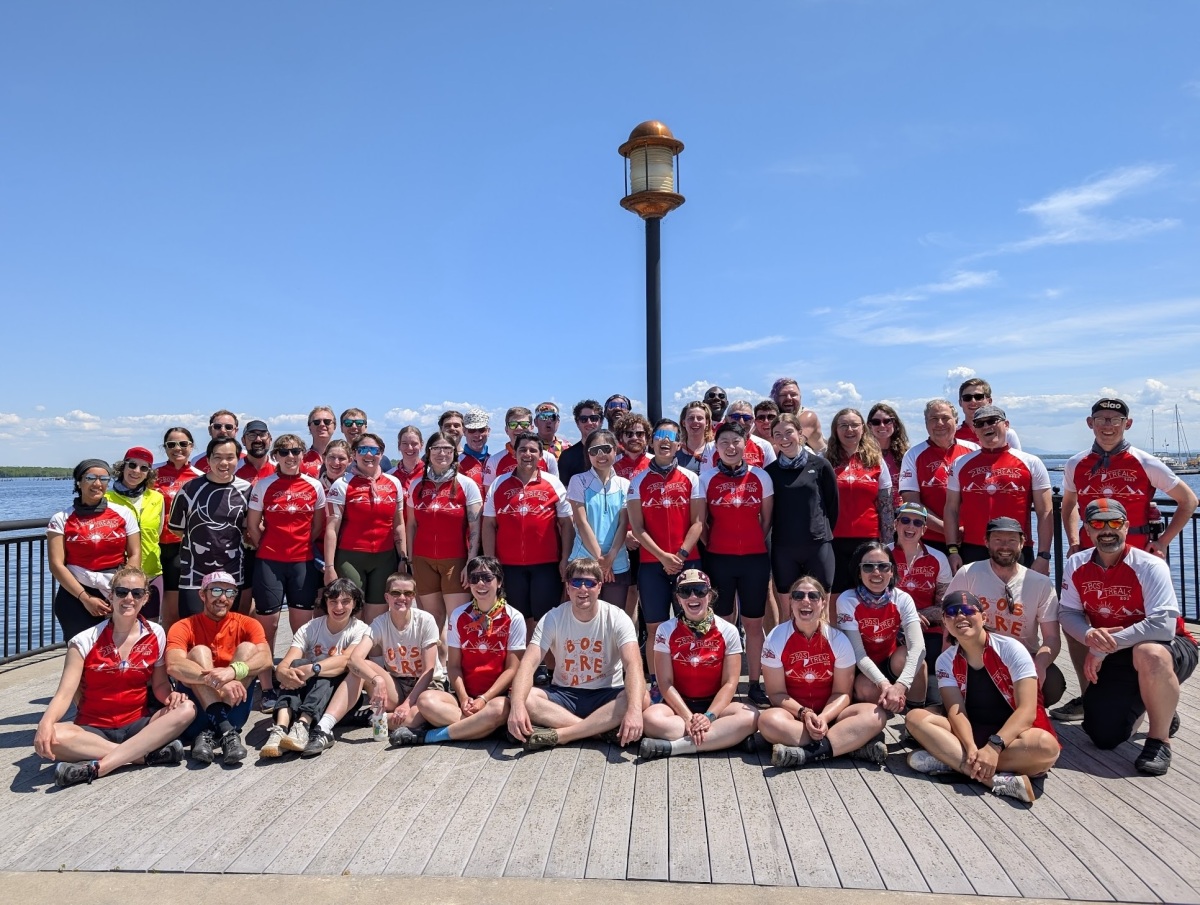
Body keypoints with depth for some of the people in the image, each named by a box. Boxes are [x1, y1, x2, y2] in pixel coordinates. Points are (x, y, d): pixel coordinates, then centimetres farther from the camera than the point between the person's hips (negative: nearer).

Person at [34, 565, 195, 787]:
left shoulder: (156, 635, 0)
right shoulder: (85, 642, -6)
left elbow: (159, 684, 6)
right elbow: (65, 693, -12)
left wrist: (170, 696, -18)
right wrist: (45, 722, -33)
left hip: (138, 724, 2)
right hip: (93, 728, -1)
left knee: (186, 709, -26)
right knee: (52, 738, -33)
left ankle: (96, 767, -30)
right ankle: (149, 752, -27)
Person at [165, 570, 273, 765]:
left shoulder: (246, 624, 3)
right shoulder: (184, 627, -1)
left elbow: (266, 658, -17)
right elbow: (173, 666, -22)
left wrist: (233, 670, -37)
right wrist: (217, 680, -38)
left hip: (234, 709, 1)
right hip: (197, 709, -1)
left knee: (247, 648, -18)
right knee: (199, 651, -21)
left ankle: (211, 733, -31)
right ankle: (226, 732, -38)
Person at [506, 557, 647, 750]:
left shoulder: (617, 618, -13)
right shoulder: (552, 618, -9)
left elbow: (633, 664, -27)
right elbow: (529, 664, -20)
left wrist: (634, 710, -46)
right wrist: (517, 705, -41)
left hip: (605, 695, -1)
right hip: (563, 694, 1)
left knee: (642, 699, -32)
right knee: (520, 698, -27)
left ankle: (556, 735, -30)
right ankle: (603, 730, -26)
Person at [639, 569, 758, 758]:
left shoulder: (728, 631, -3)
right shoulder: (666, 630, -4)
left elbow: (730, 683, -6)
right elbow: (665, 683, -7)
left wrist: (709, 716, -20)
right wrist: (688, 718, -19)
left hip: (715, 704, 1)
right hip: (679, 704, -1)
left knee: (751, 718, -31)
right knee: (650, 718, -33)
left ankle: (671, 746, -30)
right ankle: (729, 738, -26)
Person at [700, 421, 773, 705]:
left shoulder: (761, 477, 2)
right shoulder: (706, 478, 1)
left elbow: (766, 520, 10)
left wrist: (756, 543, 7)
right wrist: (709, 545, 1)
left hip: (755, 558, 1)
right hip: (718, 558, 0)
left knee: (754, 623, 8)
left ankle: (755, 683, 19)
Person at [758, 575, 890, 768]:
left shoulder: (838, 639, -5)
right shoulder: (776, 638, -8)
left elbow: (842, 693, -3)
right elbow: (776, 693, -7)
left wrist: (824, 717, -23)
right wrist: (804, 713, -23)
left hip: (829, 713, 1)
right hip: (794, 713, -1)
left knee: (875, 715, -24)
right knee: (769, 720, -36)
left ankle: (807, 753, -30)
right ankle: (853, 744, -30)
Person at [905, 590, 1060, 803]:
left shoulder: (1011, 649, -12)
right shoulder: (946, 661, -2)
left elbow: (1027, 710, -20)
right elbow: (956, 712, -12)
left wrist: (994, 747, -33)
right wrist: (971, 749, -33)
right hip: (972, 733, 3)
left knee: (1046, 746, -37)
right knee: (915, 718, -22)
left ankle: (950, 760, -29)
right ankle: (997, 779, -33)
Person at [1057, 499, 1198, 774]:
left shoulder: (1150, 566, -20)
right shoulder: (1076, 565, -5)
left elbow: (1163, 626, -29)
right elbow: (1068, 613, -3)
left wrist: (1102, 648, -29)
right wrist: (1089, 635, -27)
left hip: (1170, 648, -4)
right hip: (1114, 659, 4)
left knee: (1149, 654, -42)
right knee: (1103, 736, -4)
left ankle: (1159, 740, -18)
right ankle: (1143, 705, 31)